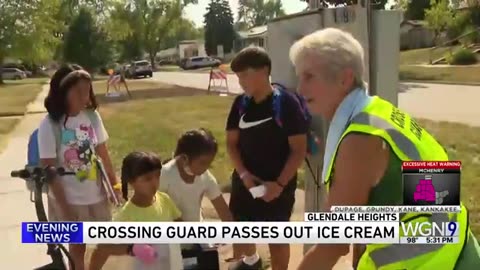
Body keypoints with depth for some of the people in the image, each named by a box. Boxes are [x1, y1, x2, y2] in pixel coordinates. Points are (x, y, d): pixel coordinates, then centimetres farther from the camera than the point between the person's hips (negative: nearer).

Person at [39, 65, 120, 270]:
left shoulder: (92, 116, -7)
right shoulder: (49, 125, -19)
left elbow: (103, 153, 3)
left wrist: (115, 184, 6)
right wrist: (64, 207, -15)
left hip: (96, 195, 4)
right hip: (68, 199, -4)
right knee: (77, 245, 14)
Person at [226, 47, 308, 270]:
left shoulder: (286, 103, -14)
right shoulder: (240, 103, 0)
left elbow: (299, 149, -13)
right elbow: (232, 143, 4)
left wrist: (280, 183, -20)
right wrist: (243, 174, -11)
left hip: (278, 185, -5)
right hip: (245, 181, 5)